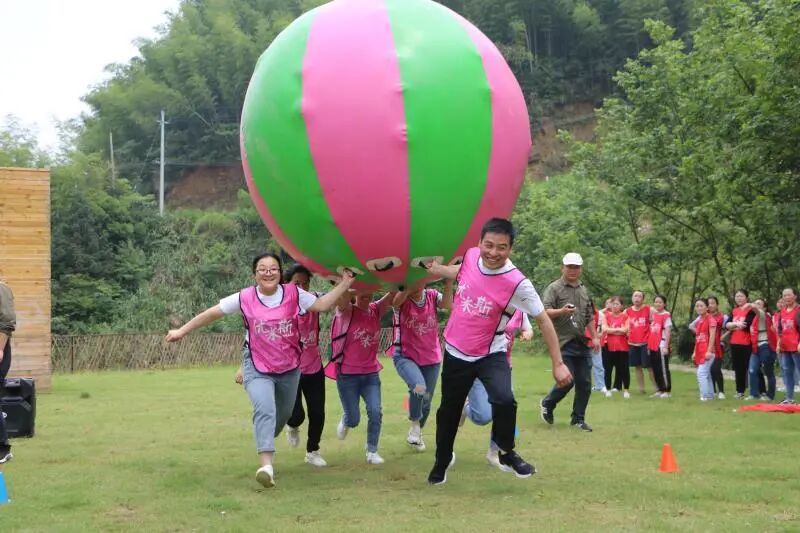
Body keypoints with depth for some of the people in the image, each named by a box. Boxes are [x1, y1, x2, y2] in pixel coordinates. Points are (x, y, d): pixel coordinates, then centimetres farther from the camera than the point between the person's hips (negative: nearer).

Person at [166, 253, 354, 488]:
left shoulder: (293, 294, -7)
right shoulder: (245, 298, -10)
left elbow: (322, 305, -10)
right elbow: (212, 313, -3)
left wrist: (343, 284, -19)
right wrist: (182, 331, -2)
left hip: (289, 368, 3)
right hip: (257, 369, -3)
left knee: (283, 414, 21)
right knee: (265, 411, -26)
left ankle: (265, 441, 53)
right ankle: (266, 465, -35)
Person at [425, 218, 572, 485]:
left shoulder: (517, 283, -26)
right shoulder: (470, 256, -12)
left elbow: (543, 320, -17)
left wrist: (558, 364, -18)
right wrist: (436, 269, 22)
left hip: (490, 354, -4)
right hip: (456, 352, 4)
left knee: (504, 400, -29)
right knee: (448, 410, 17)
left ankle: (507, 454, -3)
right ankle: (442, 462, 41)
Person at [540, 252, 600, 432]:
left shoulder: (584, 290, 19)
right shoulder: (554, 288, -3)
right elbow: (544, 312, -13)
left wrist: (595, 337, 18)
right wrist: (561, 311, -29)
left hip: (582, 343, 6)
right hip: (564, 344, -6)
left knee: (584, 384, 4)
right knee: (567, 380, -11)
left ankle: (578, 419, 15)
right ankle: (547, 404, 15)